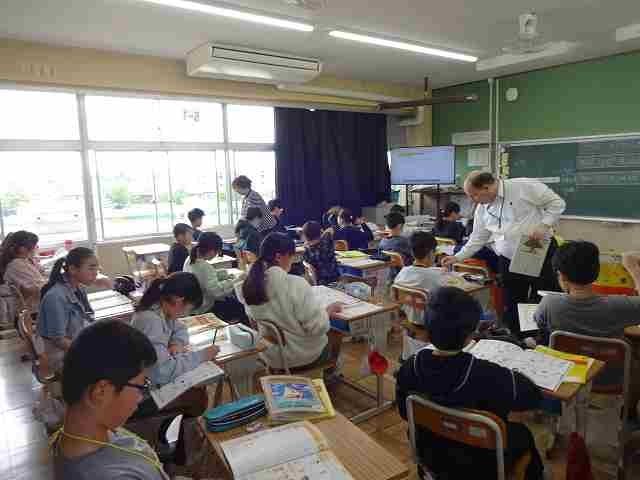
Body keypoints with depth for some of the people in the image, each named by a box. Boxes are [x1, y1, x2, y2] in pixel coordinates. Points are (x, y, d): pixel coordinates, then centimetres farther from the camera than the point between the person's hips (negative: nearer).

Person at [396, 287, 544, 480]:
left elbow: (405, 413, -5)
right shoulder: (486, 375, -34)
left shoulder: (409, 368, -23)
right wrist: (514, 376, 3)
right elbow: (533, 397, -16)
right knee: (522, 432, 26)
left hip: (430, 457, 3)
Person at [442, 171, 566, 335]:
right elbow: (477, 239, 13)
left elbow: (556, 203, -6)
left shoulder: (524, 187, -12)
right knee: (512, 307, 8)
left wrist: (543, 226, -18)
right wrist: (457, 257, 8)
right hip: (509, 261, 5)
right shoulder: (482, 209, 5)